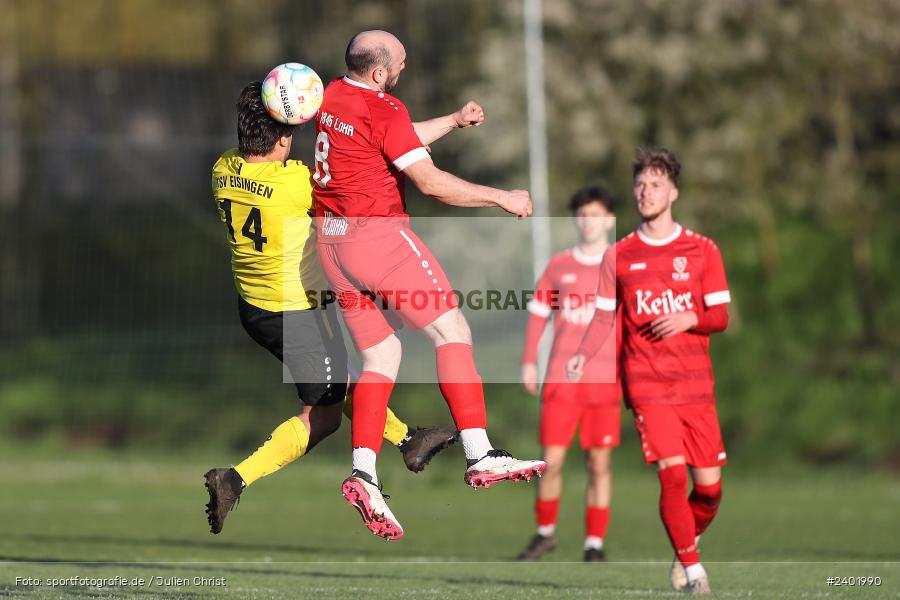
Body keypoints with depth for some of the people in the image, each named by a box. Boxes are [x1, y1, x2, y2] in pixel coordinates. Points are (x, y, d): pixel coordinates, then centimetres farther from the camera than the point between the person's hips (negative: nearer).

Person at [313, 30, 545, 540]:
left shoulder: (333, 95, 11)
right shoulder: (384, 110, -15)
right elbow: (431, 182, -18)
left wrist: (455, 121, 29)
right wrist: (503, 198, -9)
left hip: (331, 239, 8)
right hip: (378, 233, -8)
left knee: (382, 355, 10)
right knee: (452, 330, -3)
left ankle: (364, 473, -4)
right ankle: (481, 455, -13)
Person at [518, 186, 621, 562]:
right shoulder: (558, 266, 9)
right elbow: (539, 313, 15)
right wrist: (528, 362, 8)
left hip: (604, 380, -1)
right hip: (561, 379, 1)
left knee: (599, 464, -1)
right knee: (551, 461, -2)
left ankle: (595, 543, 7)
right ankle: (545, 532, 17)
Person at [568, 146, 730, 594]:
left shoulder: (702, 250, 6)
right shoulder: (618, 256, 7)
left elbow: (720, 316, 3)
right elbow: (604, 317, 10)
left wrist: (689, 318, -18)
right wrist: (582, 355, -8)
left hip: (695, 384, 1)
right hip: (647, 384, -1)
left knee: (709, 486, -1)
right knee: (672, 472, -16)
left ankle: (687, 544, 29)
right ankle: (691, 568, -2)